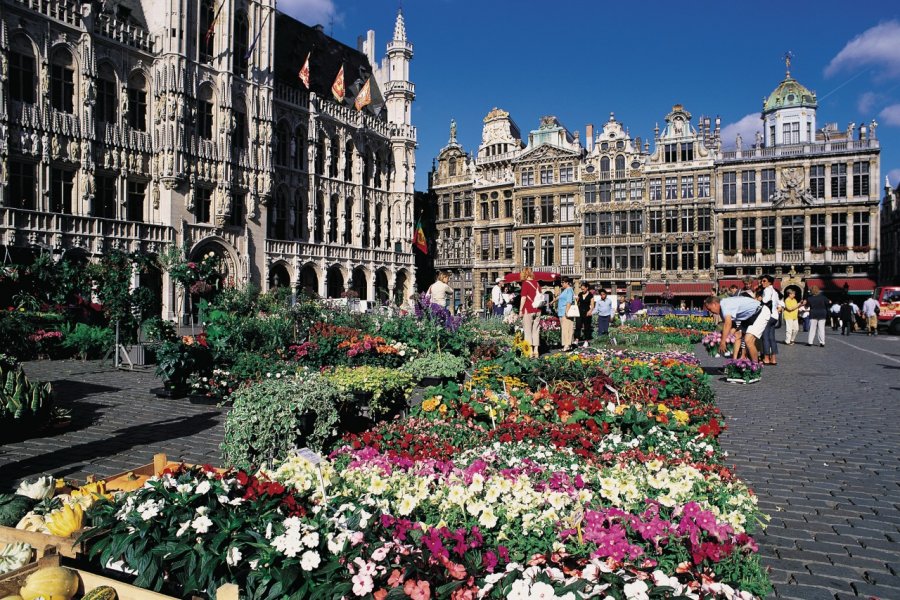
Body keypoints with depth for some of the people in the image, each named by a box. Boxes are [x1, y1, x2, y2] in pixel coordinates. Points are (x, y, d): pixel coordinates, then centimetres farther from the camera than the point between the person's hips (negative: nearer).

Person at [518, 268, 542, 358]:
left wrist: (520, 309, -7)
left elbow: (523, 298, -12)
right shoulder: (537, 284, 8)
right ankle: (536, 351, 11)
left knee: (528, 331, 2)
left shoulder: (525, 283, -9)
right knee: (536, 331, 10)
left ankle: (530, 351, 1)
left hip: (528, 310, -5)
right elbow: (541, 296, 13)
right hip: (537, 310, 5)